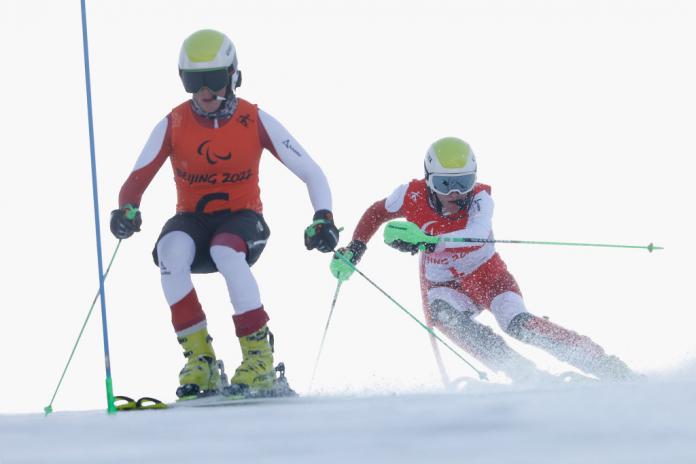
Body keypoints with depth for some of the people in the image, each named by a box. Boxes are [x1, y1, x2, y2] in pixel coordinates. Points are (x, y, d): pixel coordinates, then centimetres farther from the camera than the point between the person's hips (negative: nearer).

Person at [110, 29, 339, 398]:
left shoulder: (255, 122, -8)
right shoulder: (173, 125, -6)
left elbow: (311, 174, -6)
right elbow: (136, 180, -8)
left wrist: (323, 218, -23)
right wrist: (126, 211, -31)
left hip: (242, 220, -2)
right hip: (192, 221, 2)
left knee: (226, 252, -37)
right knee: (171, 250, -34)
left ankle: (259, 357, -26)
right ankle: (199, 357, -27)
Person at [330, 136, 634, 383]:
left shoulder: (480, 198, -27)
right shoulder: (413, 196, -18)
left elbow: (477, 235, -49)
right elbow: (376, 213, 4)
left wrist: (427, 241, -64)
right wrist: (353, 251, -4)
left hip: (487, 275, -2)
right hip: (443, 286, 2)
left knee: (519, 324, -27)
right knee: (444, 315, -34)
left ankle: (606, 366, -19)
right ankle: (527, 376, -37)